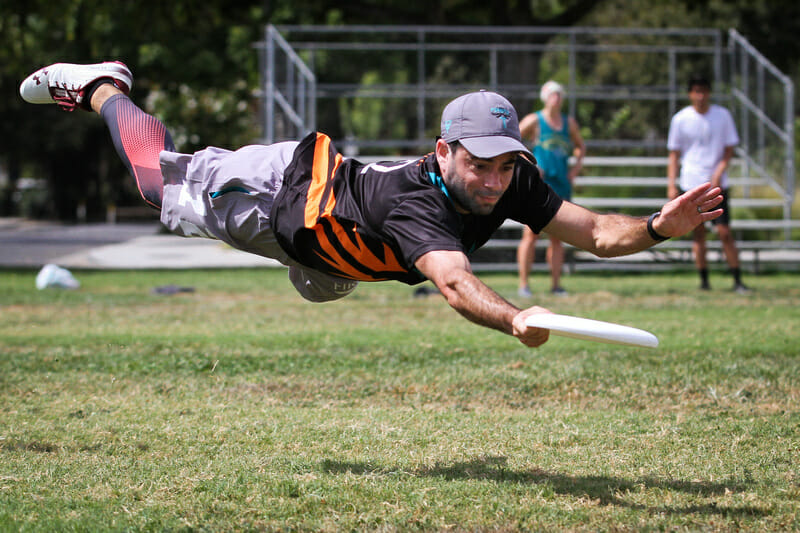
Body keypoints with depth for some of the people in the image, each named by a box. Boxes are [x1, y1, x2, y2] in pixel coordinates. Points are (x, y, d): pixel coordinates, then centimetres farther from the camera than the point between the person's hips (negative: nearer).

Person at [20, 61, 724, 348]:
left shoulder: (511, 182, -28)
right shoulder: (418, 204, -48)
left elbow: (595, 232, -29)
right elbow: (455, 282, -65)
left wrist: (659, 227, -48)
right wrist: (515, 320, -83)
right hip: (283, 186, -7)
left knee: (322, 286, 39)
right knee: (159, 176, 17)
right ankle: (99, 86, 42)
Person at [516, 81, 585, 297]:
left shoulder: (569, 123, 14)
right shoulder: (534, 121, 1)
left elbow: (580, 147, 30)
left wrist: (577, 165, 12)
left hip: (562, 184, 5)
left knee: (557, 236, 5)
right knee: (531, 233, -8)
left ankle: (556, 284, 9)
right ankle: (523, 284, -6)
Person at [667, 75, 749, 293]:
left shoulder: (722, 115, 2)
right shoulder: (680, 119, 2)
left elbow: (729, 150, 4)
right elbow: (674, 154, 7)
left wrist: (718, 173, -10)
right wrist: (671, 184, -2)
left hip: (717, 184, -1)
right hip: (691, 184, 1)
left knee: (724, 232, -7)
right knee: (698, 232, 2)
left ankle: (737, 281, -3)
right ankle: (703, 280, 10)